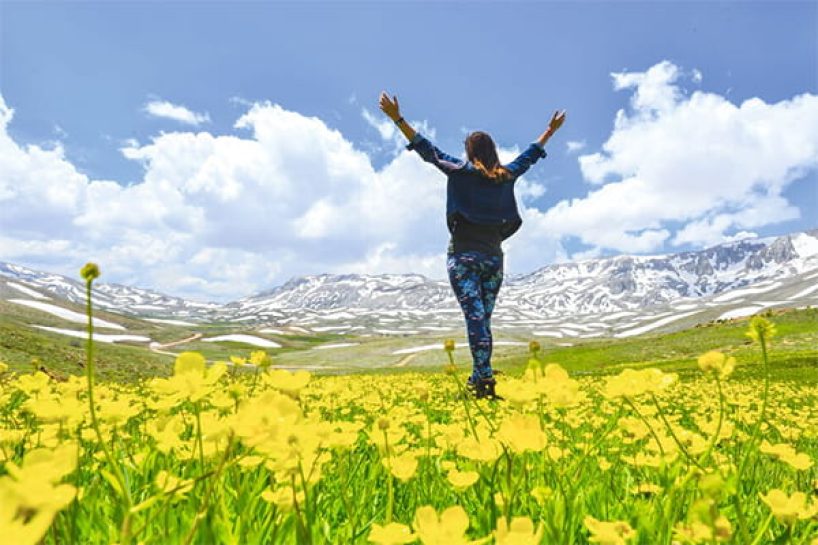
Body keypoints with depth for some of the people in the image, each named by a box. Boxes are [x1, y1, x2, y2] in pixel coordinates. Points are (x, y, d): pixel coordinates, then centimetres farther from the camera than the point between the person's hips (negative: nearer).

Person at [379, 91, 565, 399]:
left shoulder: (460, 172, -2)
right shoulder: (506, 177, 9)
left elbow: (428, 151, -1)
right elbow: (530, 156, 24)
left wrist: (397, 118, 2)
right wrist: (551, 130, 40)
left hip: (464, 256, -4)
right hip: (494, 258, 4)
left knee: (475, 318, -10)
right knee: (484, 319, 11)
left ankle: (485, 377, -19)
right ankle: (478, 377, 16)